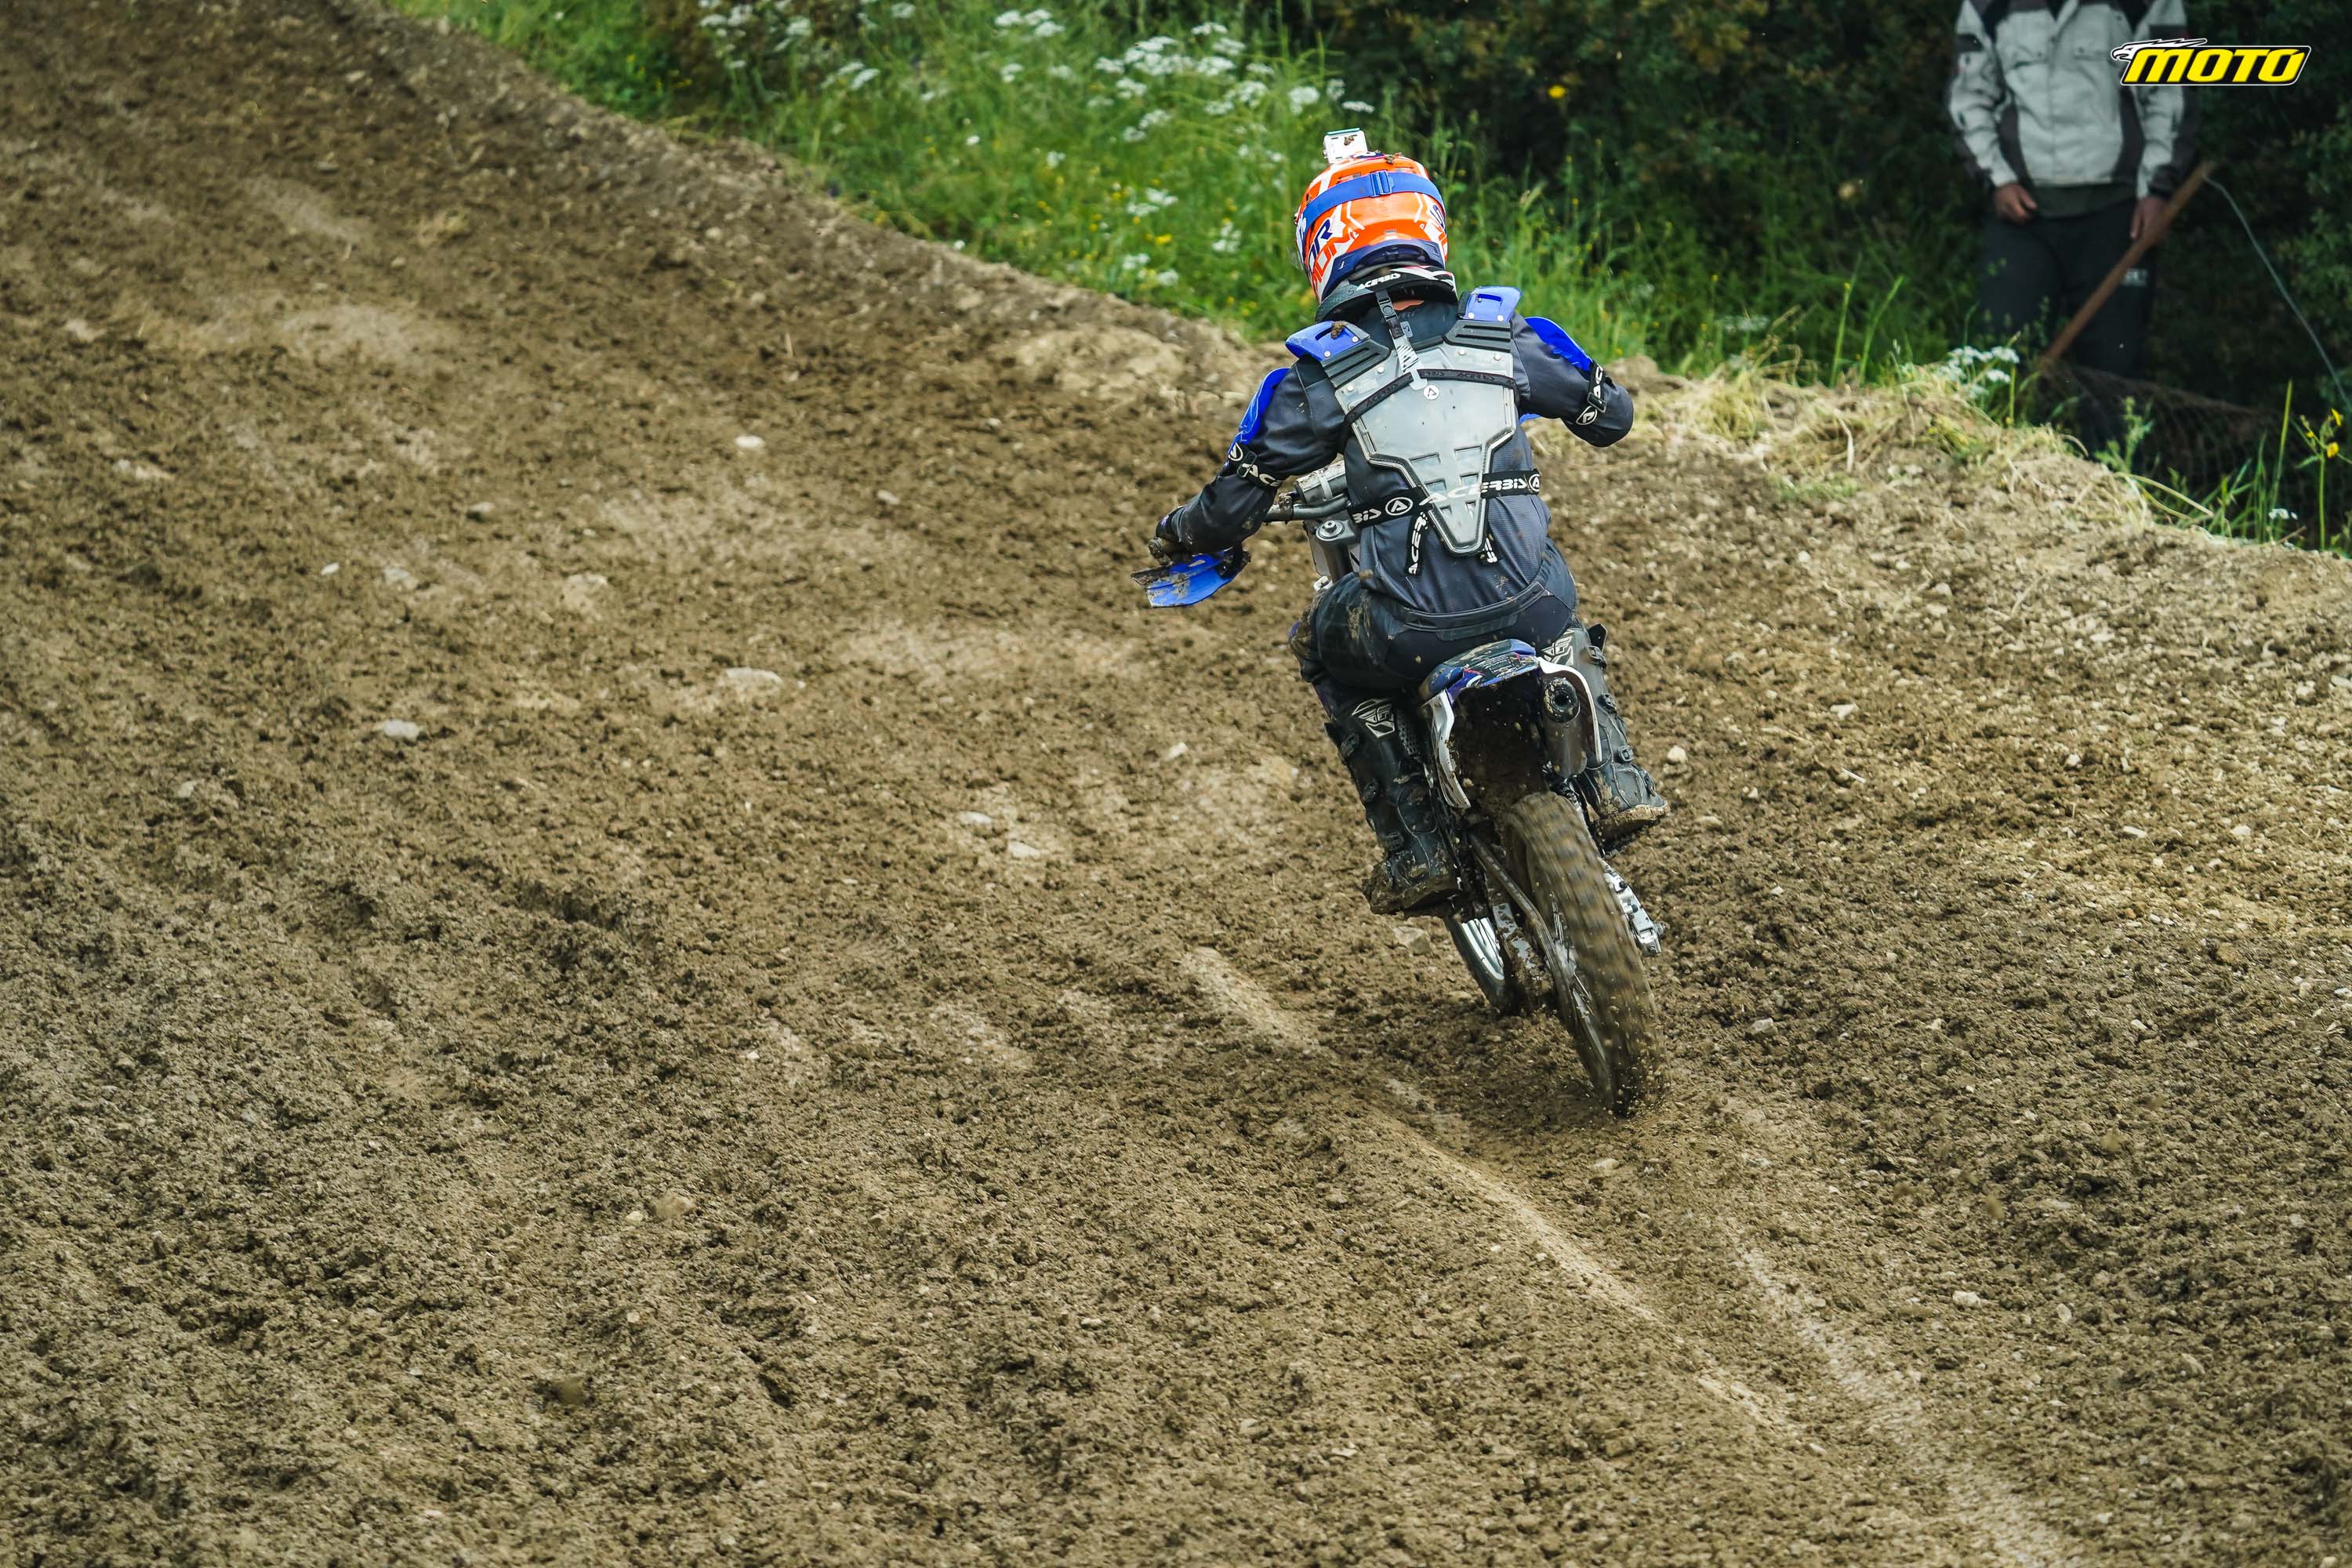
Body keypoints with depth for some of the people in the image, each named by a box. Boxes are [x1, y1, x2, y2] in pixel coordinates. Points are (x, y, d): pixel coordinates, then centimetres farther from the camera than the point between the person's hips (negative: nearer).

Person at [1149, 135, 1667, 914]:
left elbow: (1235, 504, 2)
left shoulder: (1319, 374, 0)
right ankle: (1615, 780, 20)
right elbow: (1611, 413, 20)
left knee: (1320, 647, 29)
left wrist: (1178, 535, 25)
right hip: (1526, 599, 3)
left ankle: (1417, 843, 17)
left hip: (1408, 627, -3)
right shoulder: (1504, 335, 6)